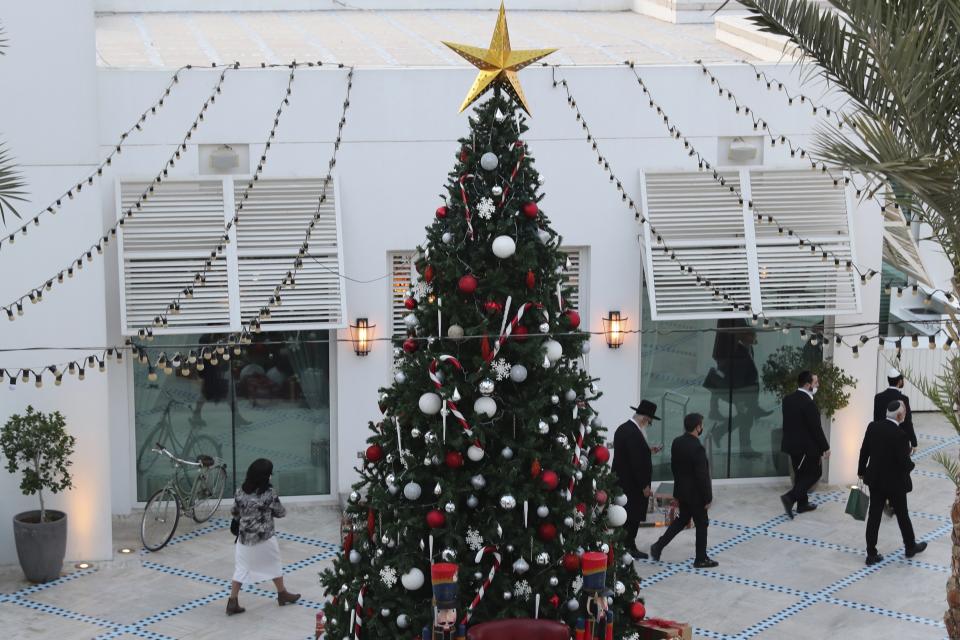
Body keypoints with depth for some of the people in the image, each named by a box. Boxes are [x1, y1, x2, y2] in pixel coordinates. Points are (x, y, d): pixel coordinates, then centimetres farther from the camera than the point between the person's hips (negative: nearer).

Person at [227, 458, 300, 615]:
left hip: (244, 538, 3)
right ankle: (282, 594, 36)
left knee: (241, 569, 14)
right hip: (264, 539, -3)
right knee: (273, 566, 19)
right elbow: (281, 513, -5)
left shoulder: (240, 492, -7)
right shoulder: (269, 494, -18)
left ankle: (232, 602, 11)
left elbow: (234, 513, 7)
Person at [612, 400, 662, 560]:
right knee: (633, 516, 0)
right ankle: (629, 548, 6)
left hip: (622, 481, 10)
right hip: (633, 484, -10)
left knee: (625, 515, 15)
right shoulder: (634, 433, -23)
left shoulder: (623, 428, 8)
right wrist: (645, 485, -18)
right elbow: (637, 462, -24)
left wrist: (648, 450, 13)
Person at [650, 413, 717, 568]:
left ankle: (659, 546, 18)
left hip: (681, 490, 8)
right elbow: (702, 476, -22)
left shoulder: (677, 443, -1)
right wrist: (707, 498, -14)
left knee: (682, 519, 23)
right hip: (695, 493, -8)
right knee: (701, 524, 8)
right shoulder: (697, 448, -26)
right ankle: (701, 559, 18)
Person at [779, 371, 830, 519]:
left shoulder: (788, 399, 2)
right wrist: (825, 447, -12)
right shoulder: (808, 403, -23)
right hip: (807, 446, -8)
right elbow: (816, 428, -20)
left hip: (792, 444, 8)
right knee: (815, 473, 6)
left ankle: (802, 503, 23)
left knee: (801, 474, 18)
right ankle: (790, 497, -8)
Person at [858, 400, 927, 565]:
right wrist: (911, 465, 2)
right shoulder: (900, 435, -24)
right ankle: (910, 546, 36)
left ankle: (871, 554, 12)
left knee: (874, 515, 9)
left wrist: (861, 471, 14)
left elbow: (864, 451, 1)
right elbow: (904, 461, -21)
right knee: (902, 515, 16)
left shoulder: (873, 427, -7)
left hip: (875, 479, 5)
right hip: (895, 482, -5)